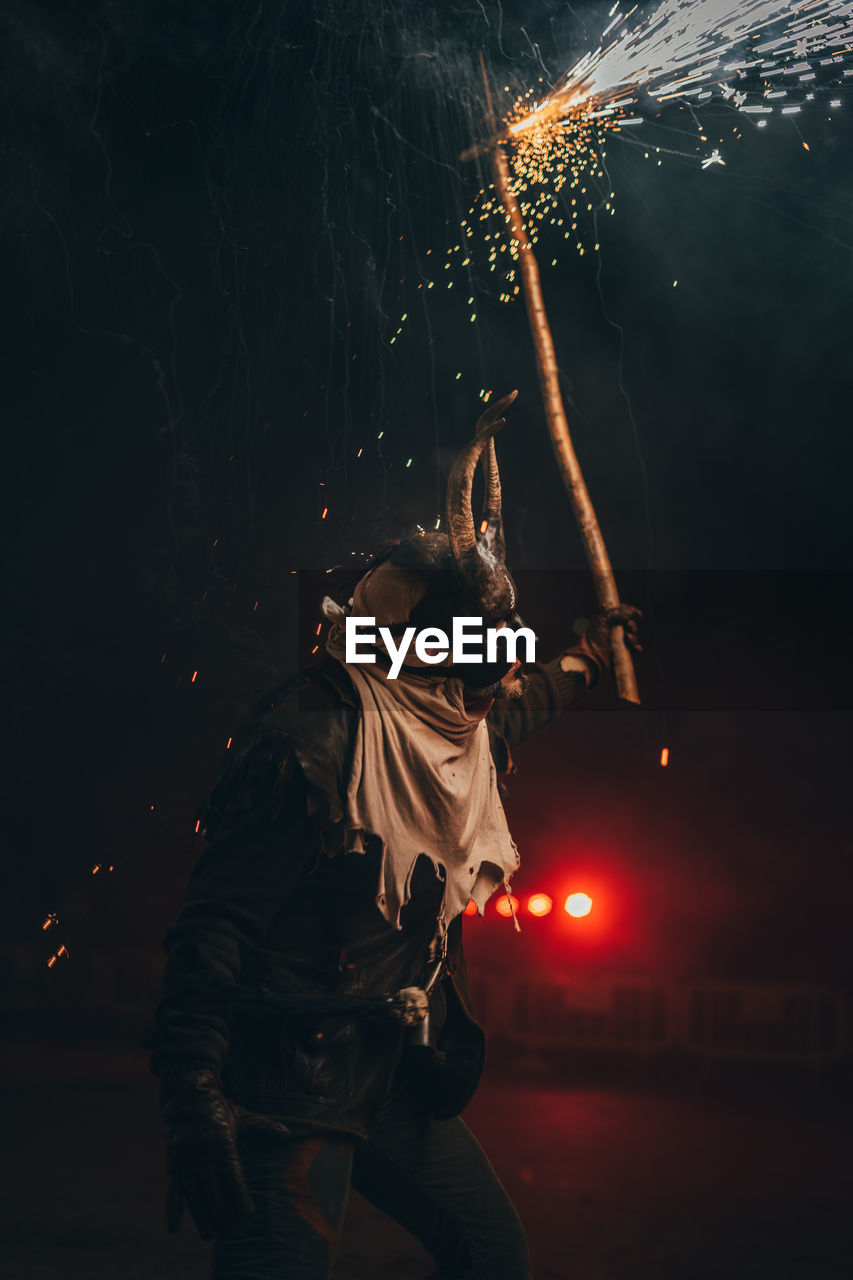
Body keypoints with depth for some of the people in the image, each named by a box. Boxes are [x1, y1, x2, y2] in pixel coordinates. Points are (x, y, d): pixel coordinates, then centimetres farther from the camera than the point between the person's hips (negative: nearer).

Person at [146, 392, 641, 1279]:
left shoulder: (449, 729, 8)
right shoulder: (313, 735, -20)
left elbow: (516, 706, 35)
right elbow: (216, 921, -23)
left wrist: (590, 654, 51)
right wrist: (192, 1098, -28)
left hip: (396, 1079, 9)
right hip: (292, 1093, -9)